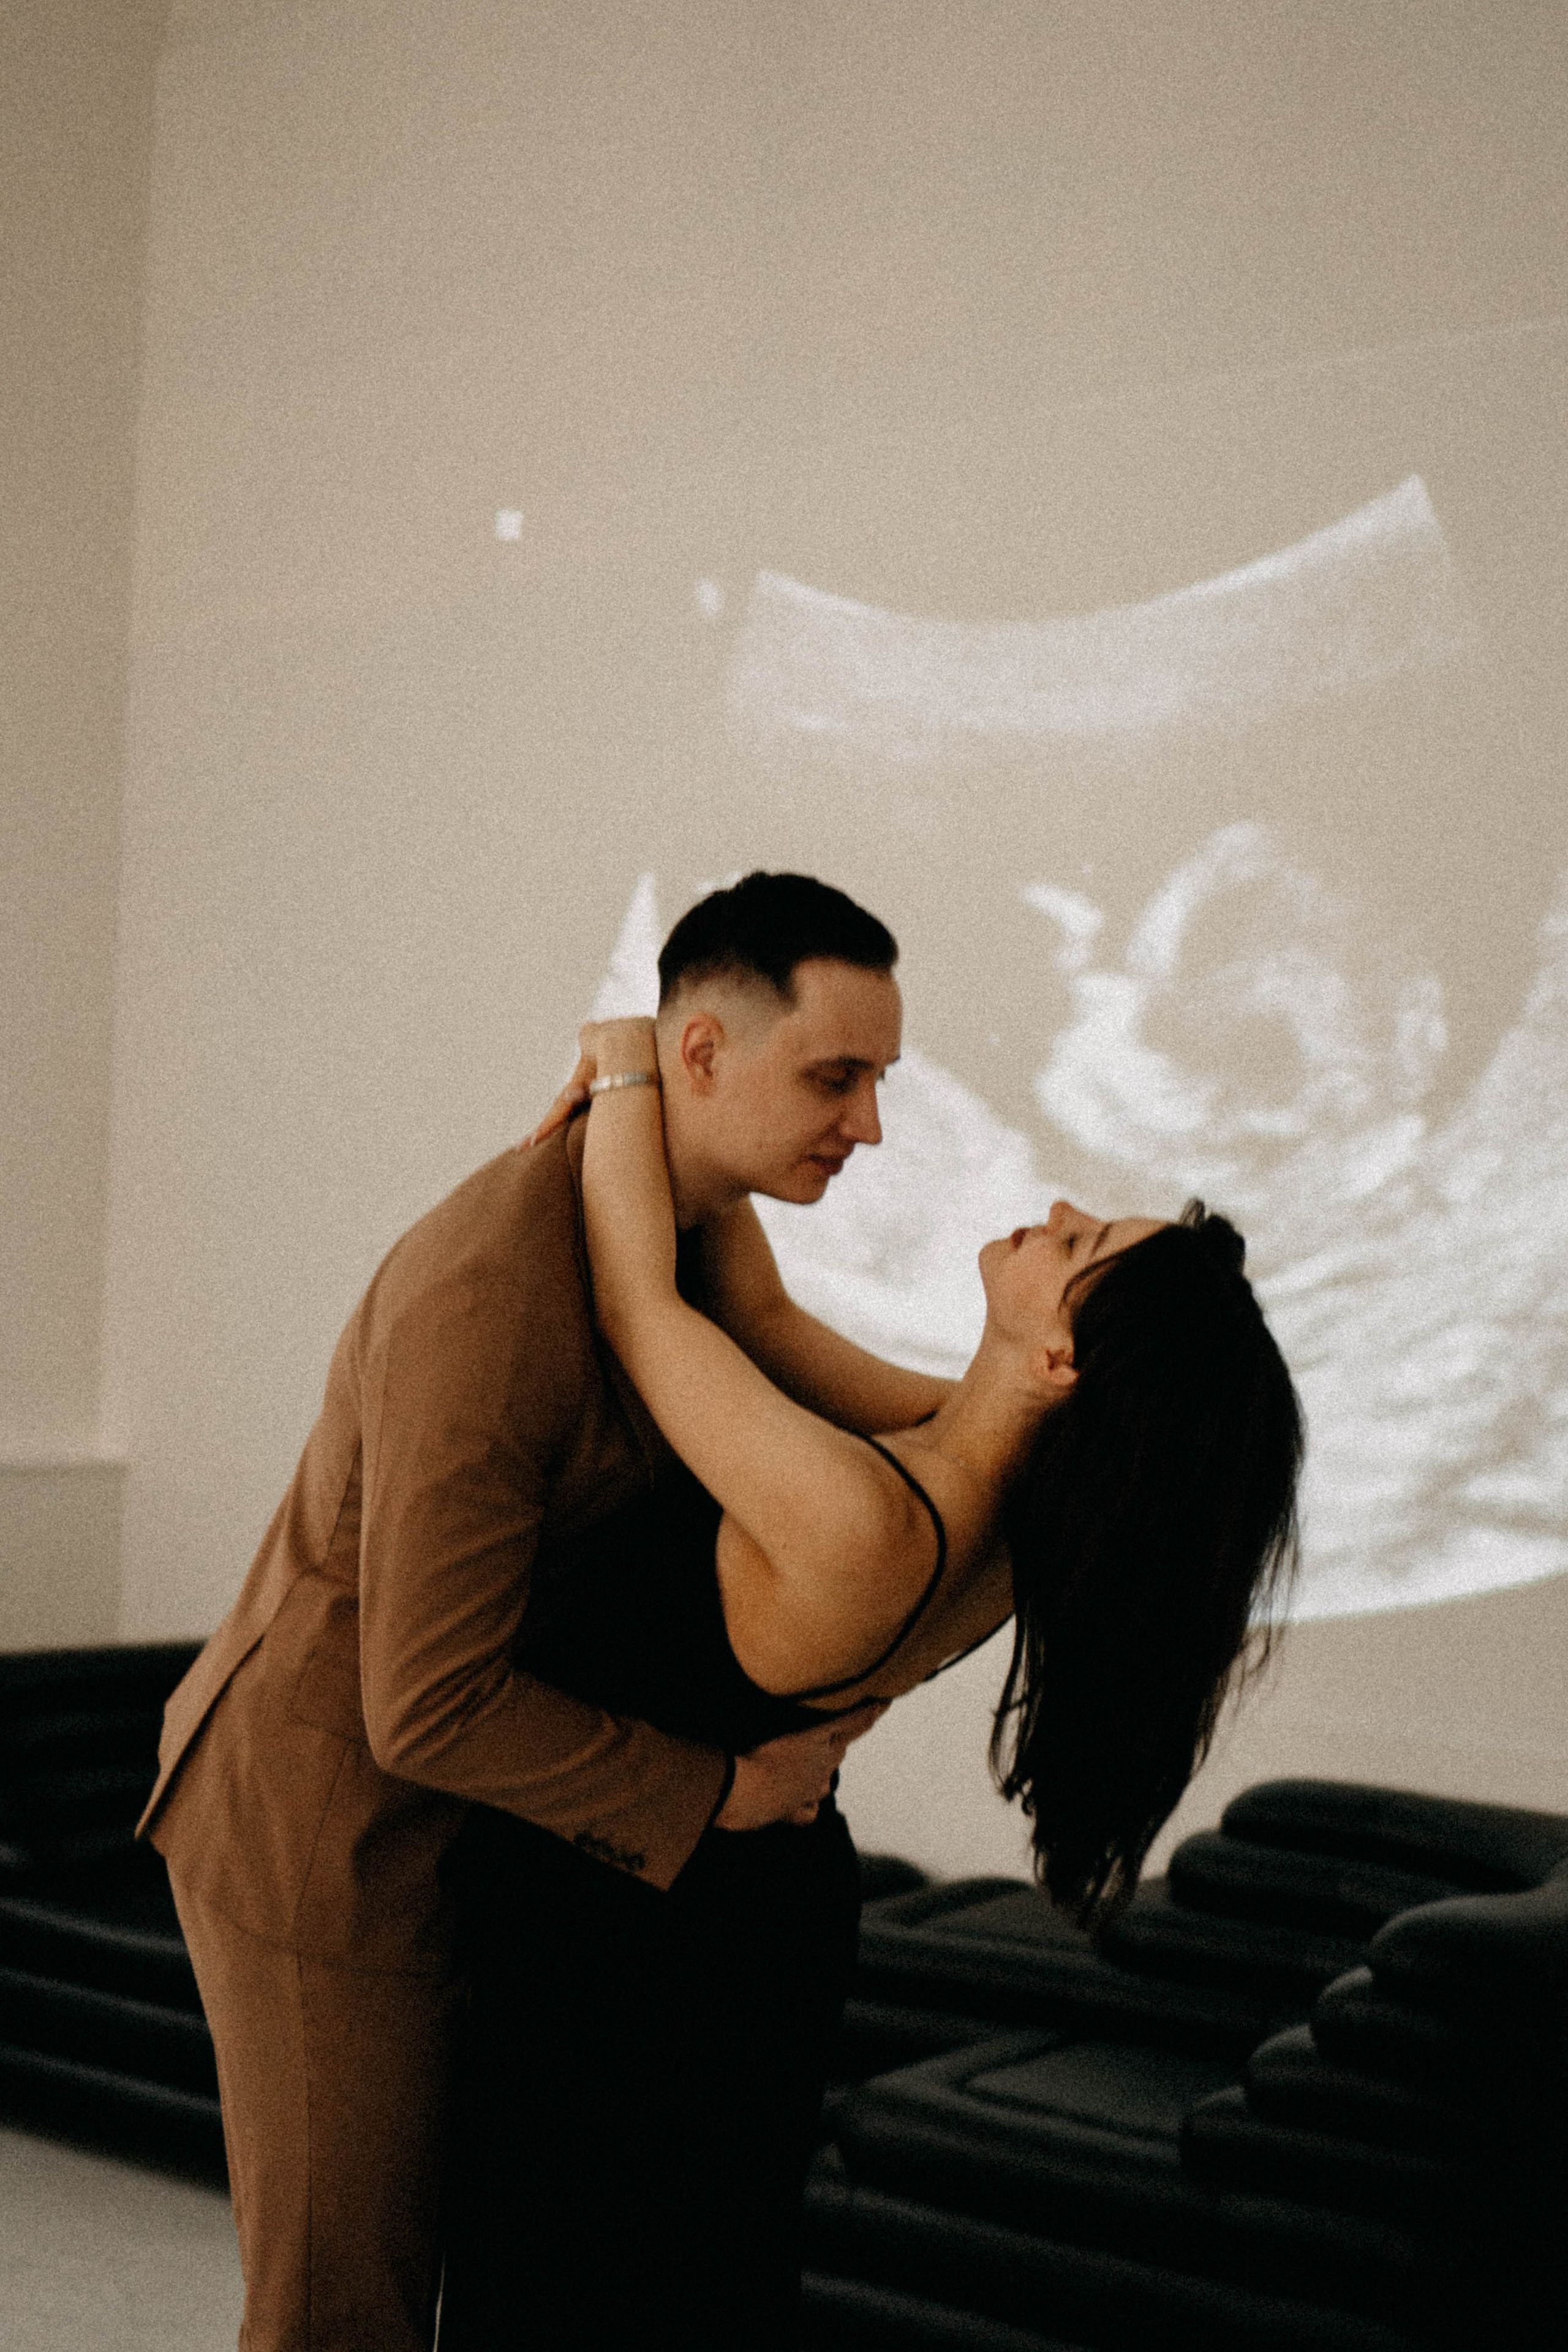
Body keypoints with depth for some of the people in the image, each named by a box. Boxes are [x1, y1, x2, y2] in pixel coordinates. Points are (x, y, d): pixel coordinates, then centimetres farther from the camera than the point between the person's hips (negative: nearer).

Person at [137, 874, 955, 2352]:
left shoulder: (677, 1217, -1)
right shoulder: (495, 1291, -31)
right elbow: (429, 1705, -29)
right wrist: (723, 1793, -18)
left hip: (461, 1817, 9)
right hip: (327, 1835, -9)